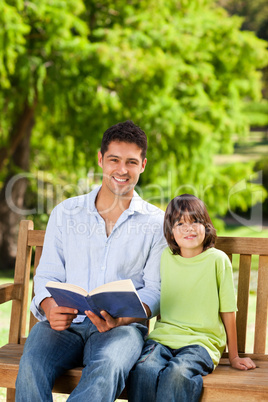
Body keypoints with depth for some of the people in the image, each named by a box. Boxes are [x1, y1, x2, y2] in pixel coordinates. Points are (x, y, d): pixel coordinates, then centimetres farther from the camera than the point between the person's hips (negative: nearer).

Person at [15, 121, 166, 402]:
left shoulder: (156, 223, 10)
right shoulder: (65, 213, 15)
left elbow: (155, 289, 4)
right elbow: (47, 275, 12)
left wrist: (121, 318, -18)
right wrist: (50, 308, -13)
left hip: (123, 326, -1)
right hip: (63, 324, 2)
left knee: (107, 368, -37)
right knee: (32, 367, -32)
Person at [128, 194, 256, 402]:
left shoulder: (218, 260, 0)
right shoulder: (165, 257, 10)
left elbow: (228, 312, 4)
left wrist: (234, 357, 10)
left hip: (202, 340, -3)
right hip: (163, 337, 3)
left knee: (177, 374, -35)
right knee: (144, 371, -30)